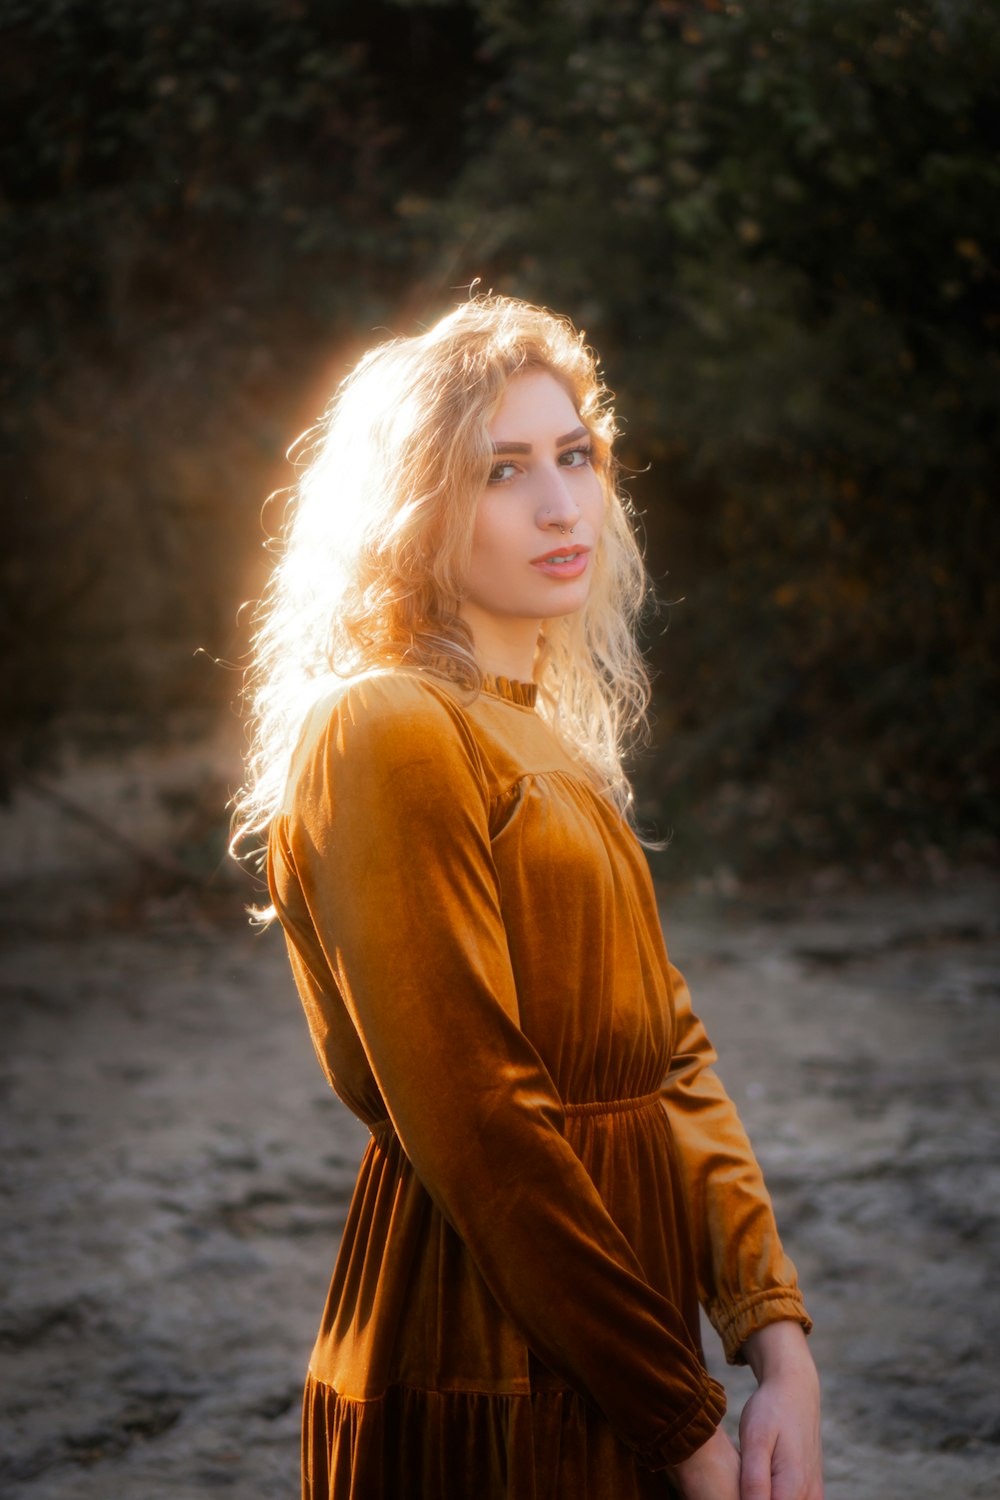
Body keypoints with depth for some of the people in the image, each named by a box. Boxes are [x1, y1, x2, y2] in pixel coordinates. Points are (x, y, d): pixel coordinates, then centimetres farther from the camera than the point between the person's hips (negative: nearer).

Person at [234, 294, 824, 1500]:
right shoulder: (382, 733, -15)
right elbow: (477, 1127, -20)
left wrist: (778, 1339, -5)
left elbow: (669, 1057, 7)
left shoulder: (553, 743, 13)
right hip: (481, 1387, -8)